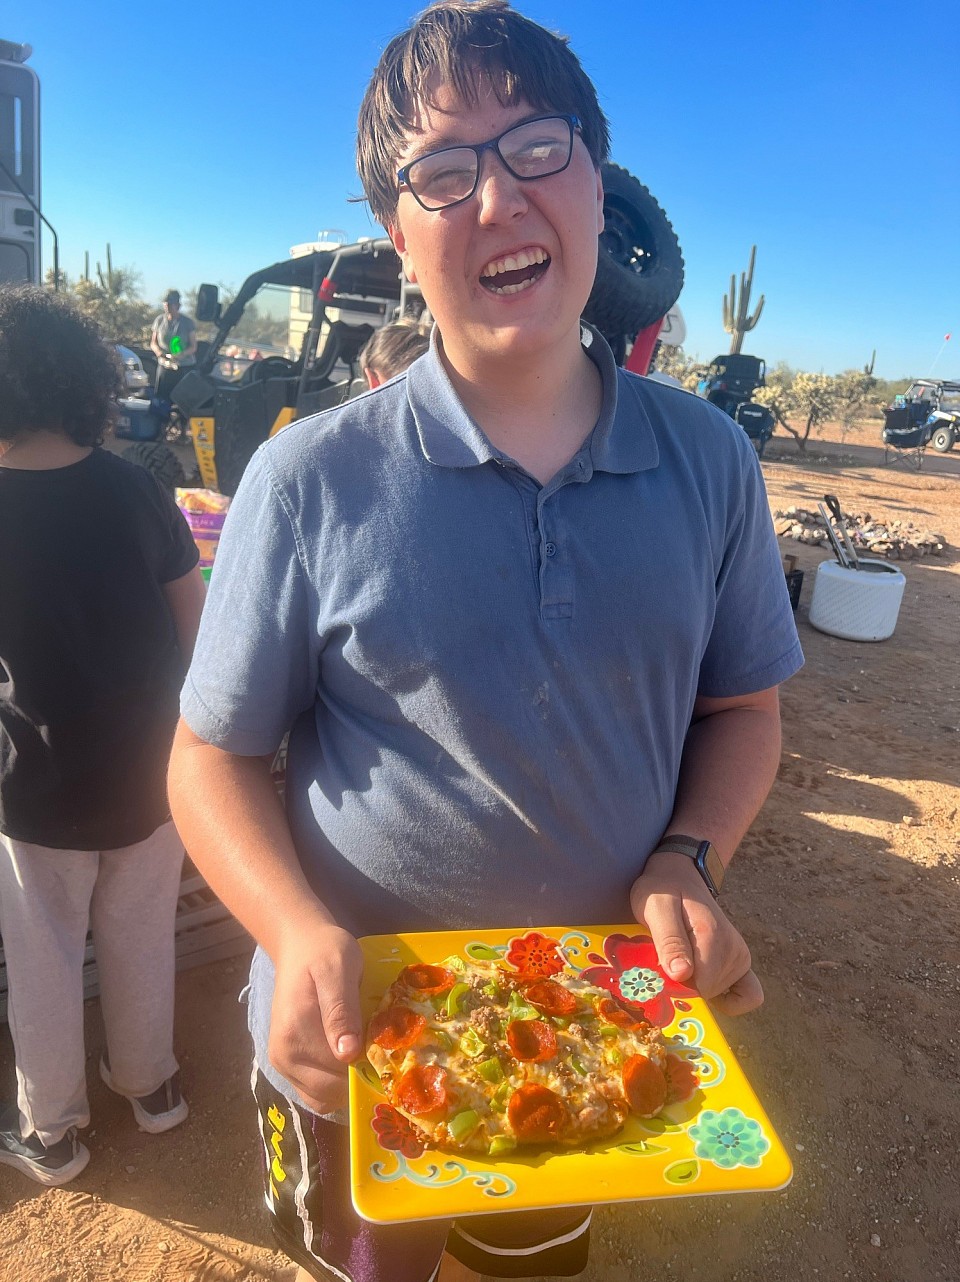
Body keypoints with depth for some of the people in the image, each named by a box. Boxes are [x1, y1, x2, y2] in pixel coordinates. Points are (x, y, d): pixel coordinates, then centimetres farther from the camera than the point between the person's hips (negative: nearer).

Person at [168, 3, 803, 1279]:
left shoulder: (708, 463, -9)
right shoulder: (309, 481, -18)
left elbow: (741, 707, 1)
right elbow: (213, 757, -11)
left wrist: (687, 865, -16)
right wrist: (302, 935, -27)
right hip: (353, 1048, -2)